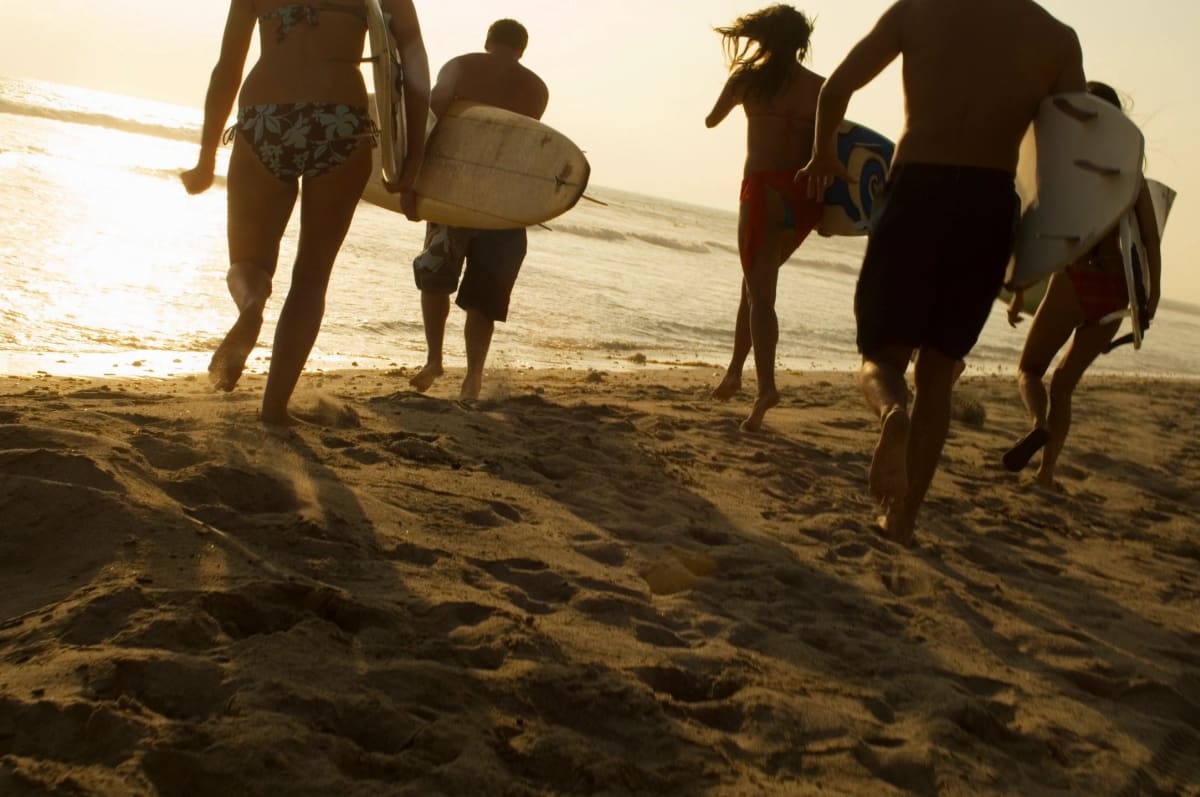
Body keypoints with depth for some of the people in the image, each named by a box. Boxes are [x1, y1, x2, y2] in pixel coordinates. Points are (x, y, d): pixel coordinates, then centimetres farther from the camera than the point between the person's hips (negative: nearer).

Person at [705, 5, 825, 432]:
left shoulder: (747, 79, 2)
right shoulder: (822, 88, 7)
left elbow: (711, 121, 18)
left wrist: (719, 109, 38)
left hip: (764, 189, -4)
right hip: (805, 194, 4)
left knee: (759, 291, -4)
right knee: (756, 283, 19)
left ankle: (765, 386, -18)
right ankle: (735, 369, 20)